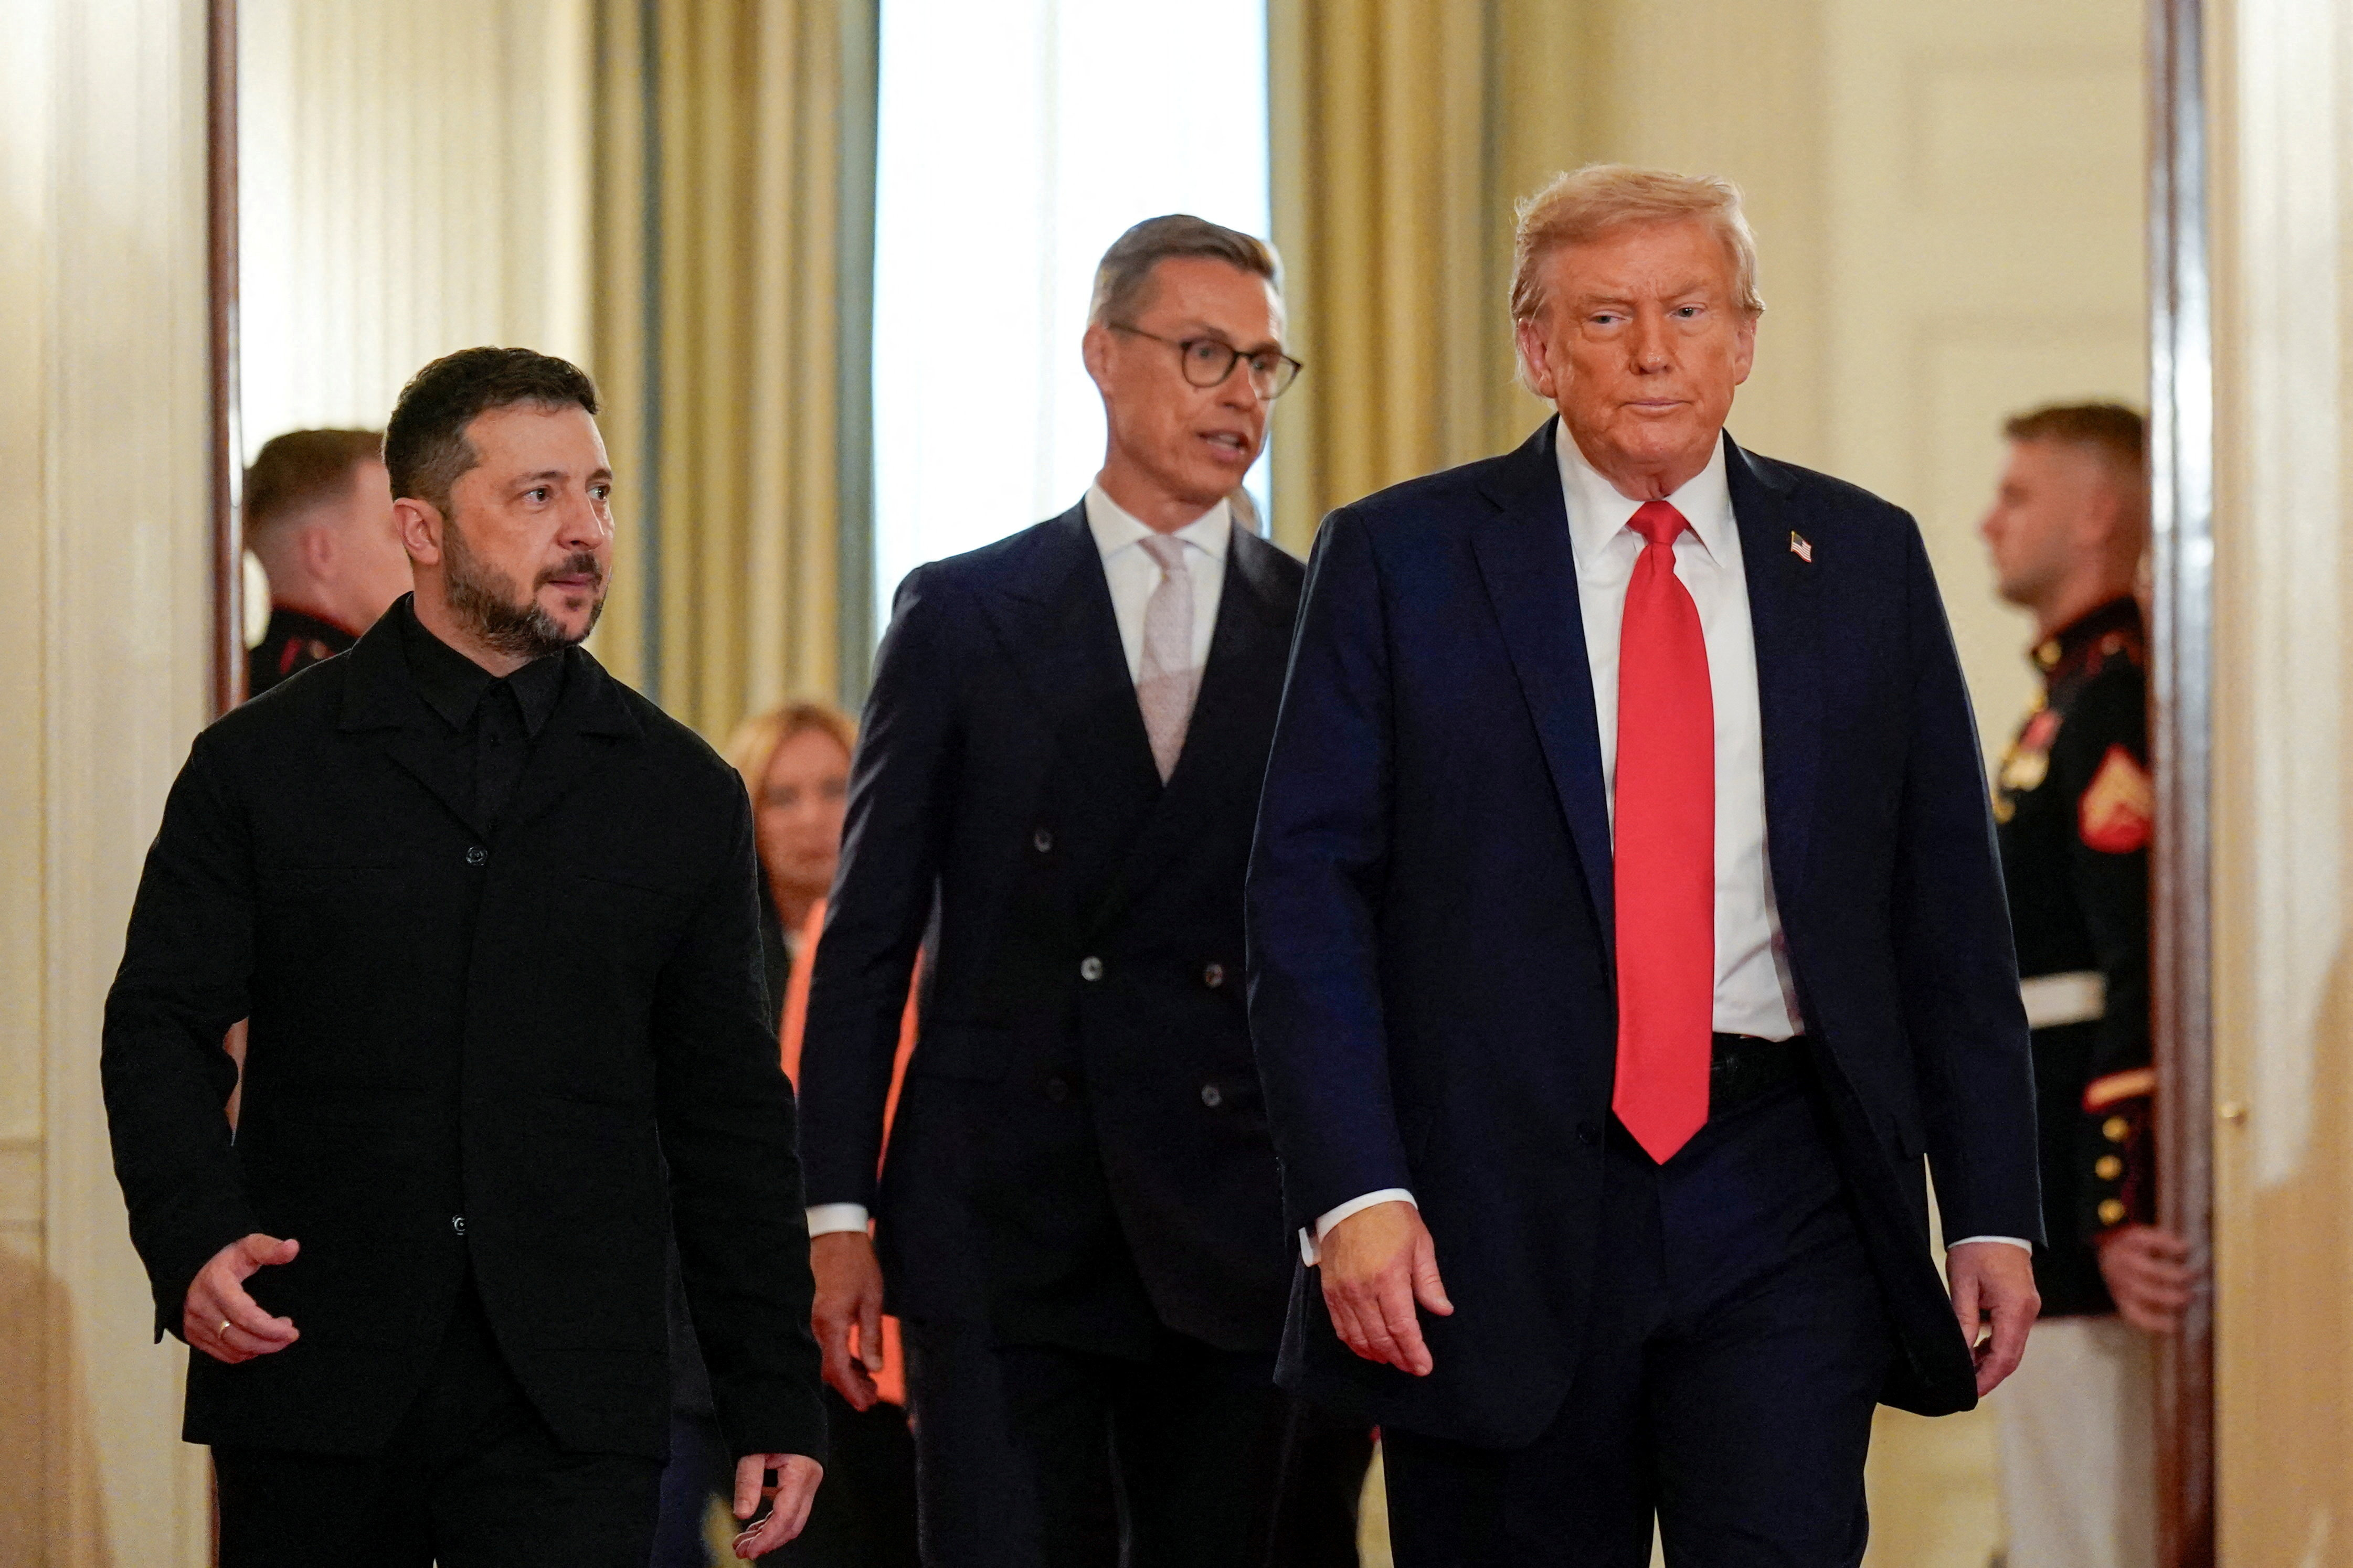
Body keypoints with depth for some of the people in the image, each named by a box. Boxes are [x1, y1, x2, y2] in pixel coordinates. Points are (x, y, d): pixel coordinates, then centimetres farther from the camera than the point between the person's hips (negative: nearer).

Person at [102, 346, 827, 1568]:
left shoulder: (684, 797, 11)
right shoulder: (261, 768, 6)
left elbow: (729, 1113, 12)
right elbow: (160, 1030, 2)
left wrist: (774, 1400, 8)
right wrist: (194, 1238, -17)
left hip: (569, 1418, 0)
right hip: (313, 1391, 0)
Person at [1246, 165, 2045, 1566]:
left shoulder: (1863, 560, 10)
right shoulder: (1399, 561, 3)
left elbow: (1950, 906, 11)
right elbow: (1309, 896, -2)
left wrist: (1995, 1212, 7)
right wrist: (1353, 1190, -13)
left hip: (1783, 1201, 1)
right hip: (1496, 1214, -1)